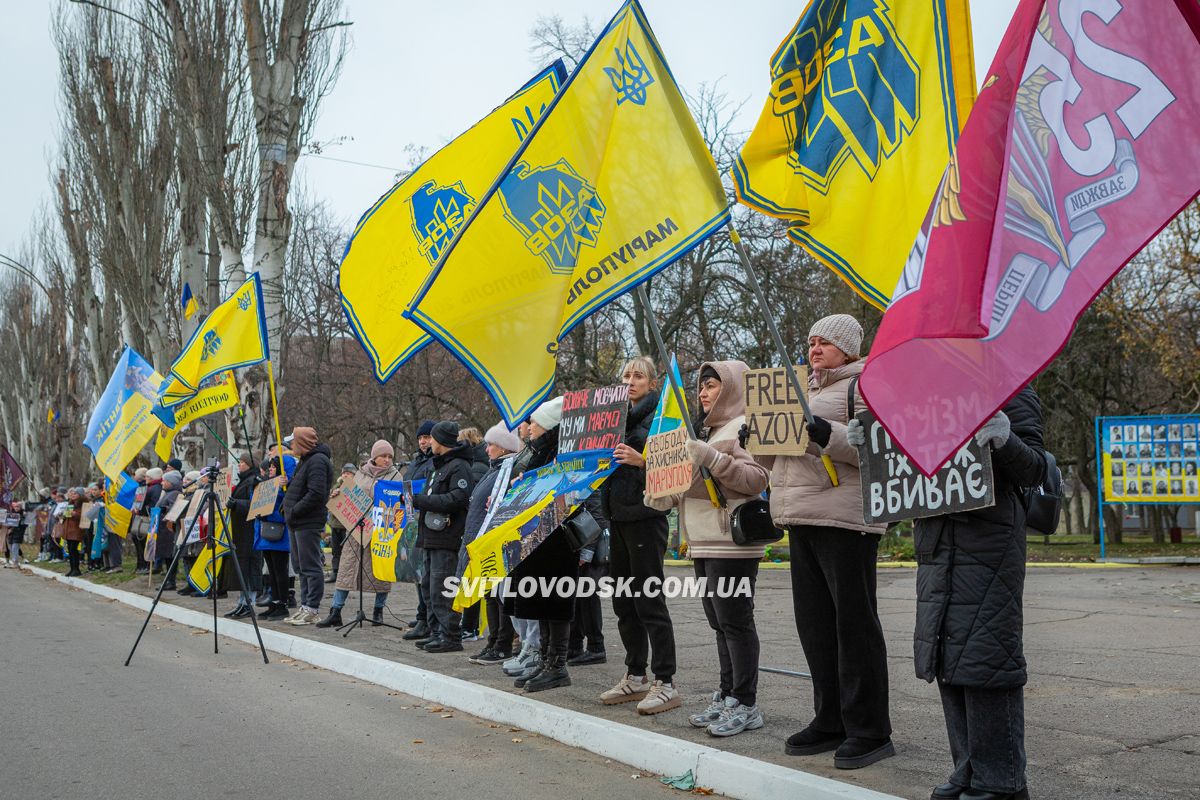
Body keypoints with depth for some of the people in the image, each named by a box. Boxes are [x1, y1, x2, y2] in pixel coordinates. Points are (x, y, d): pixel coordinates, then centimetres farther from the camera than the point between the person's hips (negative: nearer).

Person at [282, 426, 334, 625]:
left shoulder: (318, 461, -14)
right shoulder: (307, 460, 19)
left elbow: (316, 494, -23)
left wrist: (294, 511, -17)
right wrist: (289, 509, 10)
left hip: (309, 523, -11)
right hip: (299, 523, 11)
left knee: (311, 567, -6)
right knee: (301, 566, 14)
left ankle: (313, 609, -3)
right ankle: (305, 607, 20)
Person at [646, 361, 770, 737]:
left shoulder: (744, 427, -7)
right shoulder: (707, 430, 22)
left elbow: (757, 479, -19)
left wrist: (711, 458, -26)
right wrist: (665, 497, 12)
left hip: (731, 542, -9)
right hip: (704, 543, 9)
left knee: (734, 620, -7)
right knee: (720, 622, 12)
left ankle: (745, 705, -1)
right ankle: (727, 696, 19)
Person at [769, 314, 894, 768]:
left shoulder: (863, 385, -1)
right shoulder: (807, 391, 23)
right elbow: (783, 455, 26)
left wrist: (825, 433, -25)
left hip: (844, 519, -8)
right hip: (801, 521, 8)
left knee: (854, 622, -4)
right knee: (815, 623, 10)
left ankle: (869, 731, 3)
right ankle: (830, 722, 20)